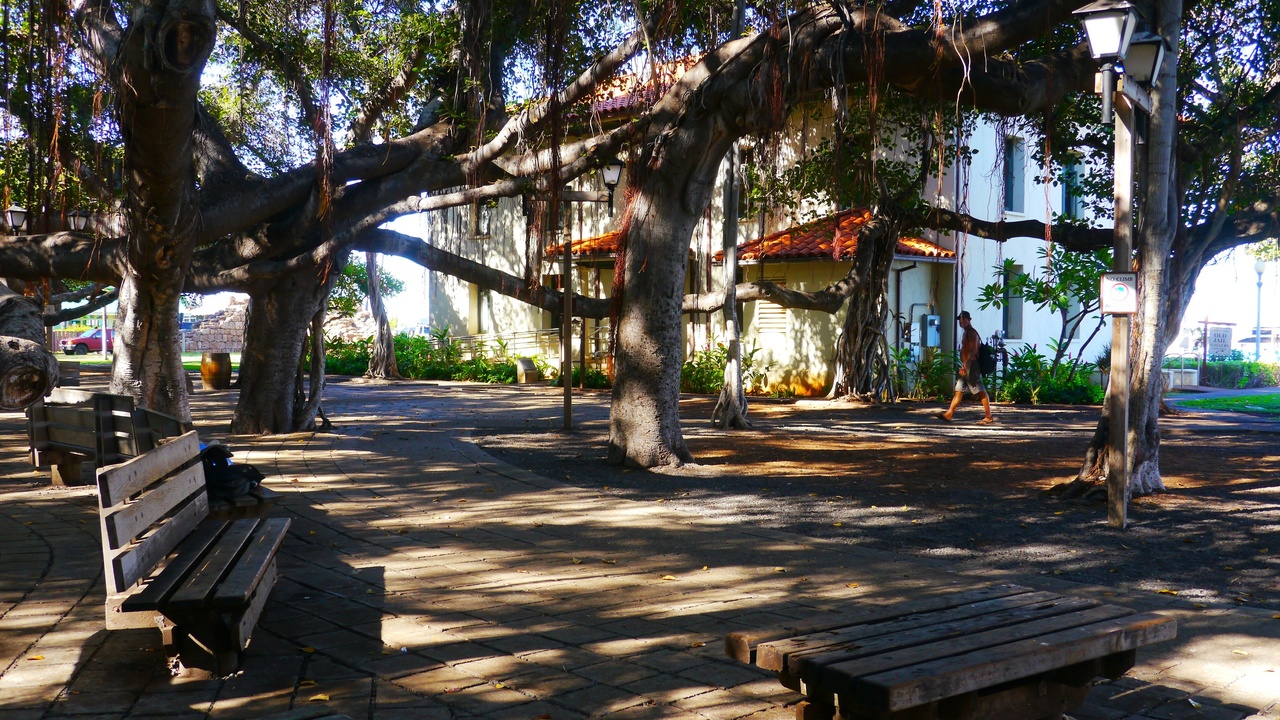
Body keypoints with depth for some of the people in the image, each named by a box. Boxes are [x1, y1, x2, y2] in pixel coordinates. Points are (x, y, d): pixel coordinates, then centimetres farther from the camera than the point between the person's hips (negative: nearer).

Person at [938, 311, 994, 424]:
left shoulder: (971, 333, -13)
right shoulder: (967, 333, 17)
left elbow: (972, 351, -22)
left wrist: (965, 365, -27)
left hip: (971, 366, -11)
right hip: (966, 367, 11)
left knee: (981, 392, -6)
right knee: (959, 390, 8)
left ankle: (989, 417, -3)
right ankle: (949, 414, 8)